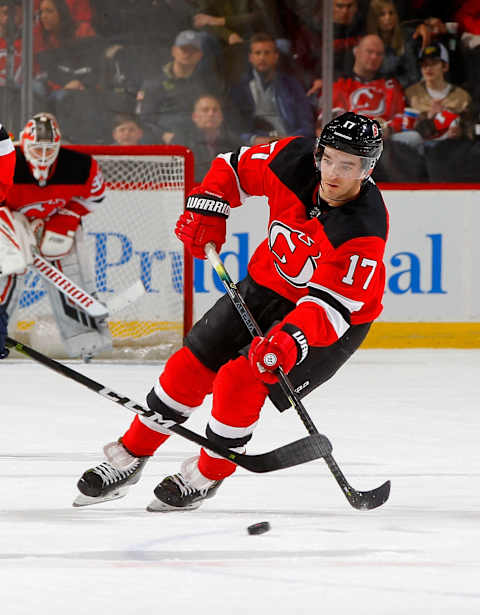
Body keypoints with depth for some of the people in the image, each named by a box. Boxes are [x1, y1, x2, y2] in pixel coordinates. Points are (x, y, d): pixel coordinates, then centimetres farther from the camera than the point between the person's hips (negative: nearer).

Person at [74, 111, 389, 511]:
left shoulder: (364, 230, -34)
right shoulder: (294, 160, -19)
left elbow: (331, 303, -38)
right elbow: (235, 168, 1)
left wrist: (292, 340, -53)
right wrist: (207, 210, -12)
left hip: (335, 323, -6)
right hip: (267, 284, 6)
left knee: (241, 378, -19)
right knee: (192, 365, 4)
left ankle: (207, 477, 6)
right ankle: (130, 456, 23)